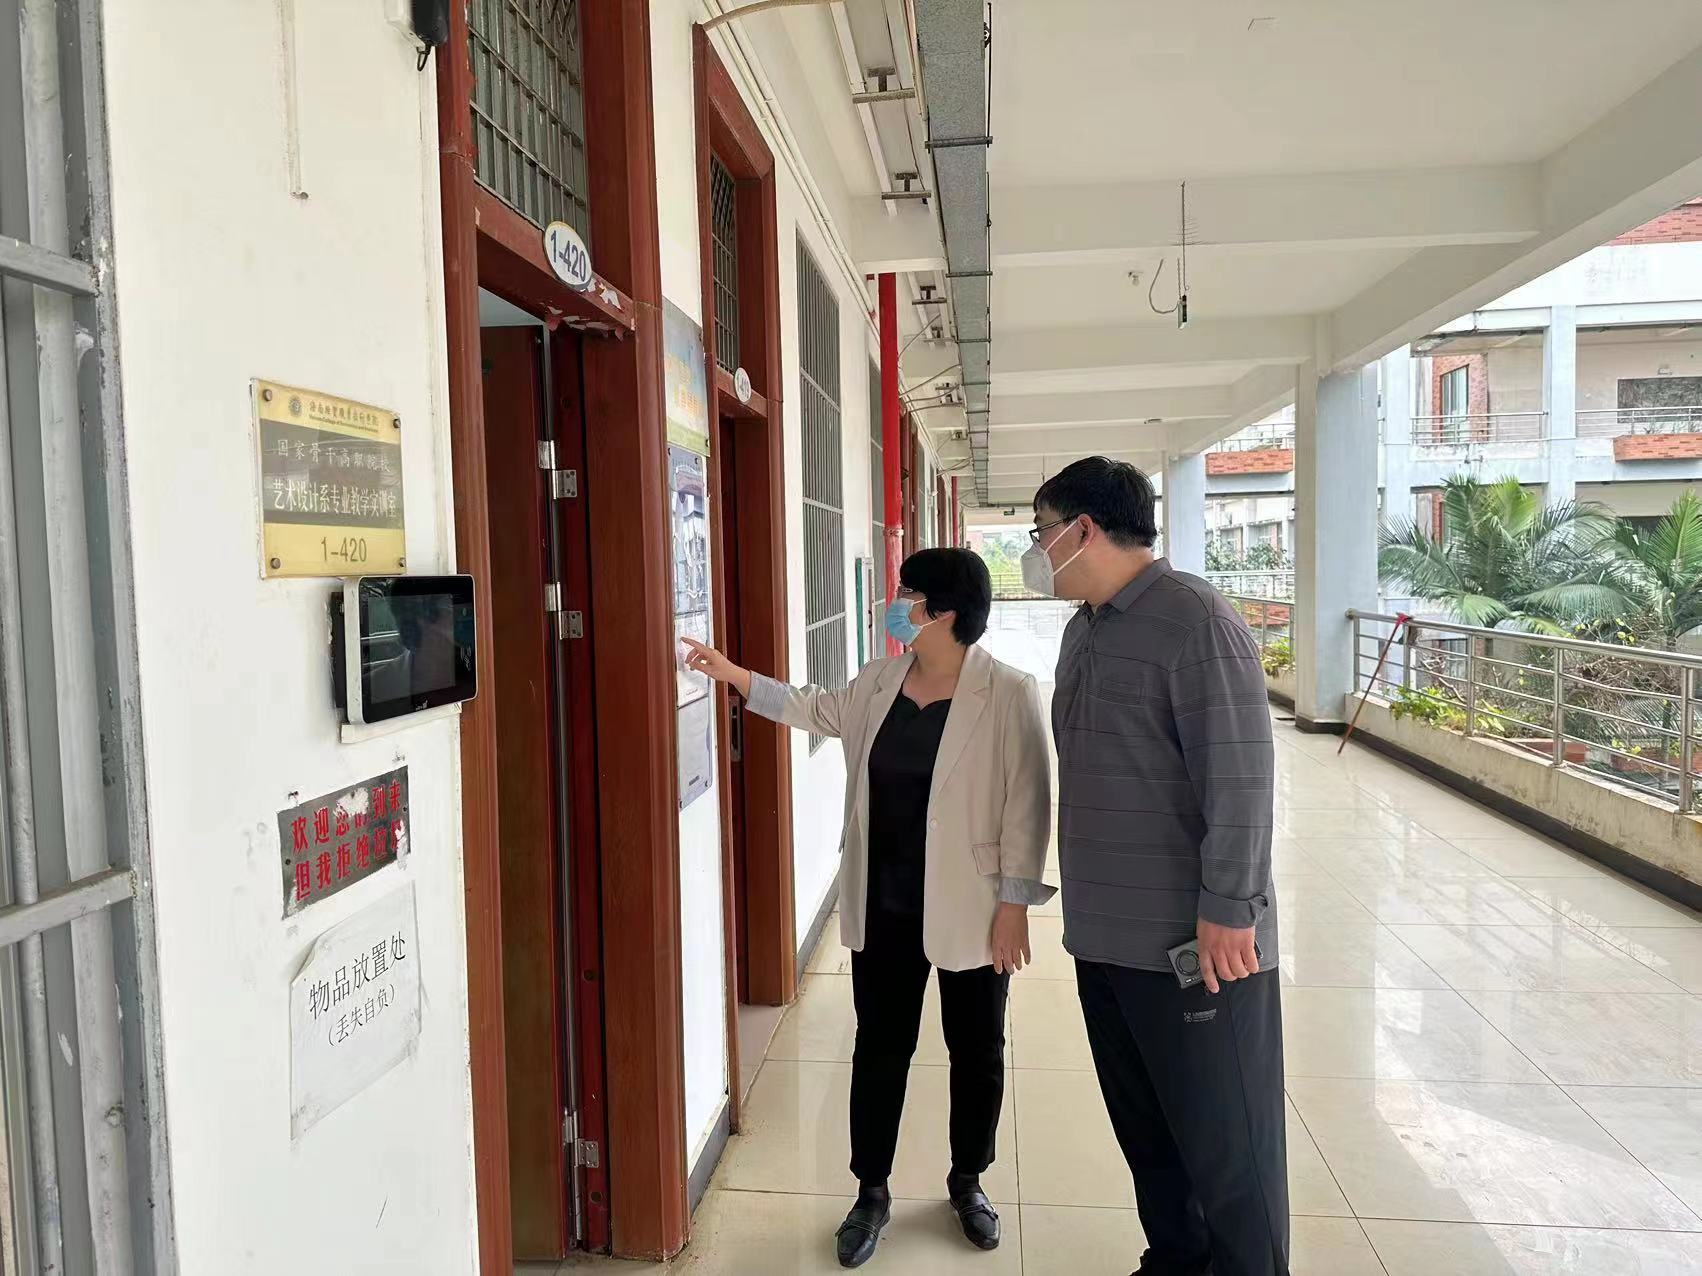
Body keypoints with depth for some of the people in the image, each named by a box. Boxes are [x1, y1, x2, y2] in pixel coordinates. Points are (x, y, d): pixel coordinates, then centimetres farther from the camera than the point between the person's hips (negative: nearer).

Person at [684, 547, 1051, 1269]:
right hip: (883, 908, 4)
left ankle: (968, 1181, 38)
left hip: (968, 911, -4)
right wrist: (735, 676, 14)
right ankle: (872, 1192, 31)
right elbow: (821, 710, 19)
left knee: (977, 1050, 15)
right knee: (880, 1047, 13)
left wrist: (1015, 902, -14)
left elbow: (1026, 804, -14)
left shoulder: (1008, 694, -16)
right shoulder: (880, 681, 2)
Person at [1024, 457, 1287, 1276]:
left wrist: (1227, 909, -20)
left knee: (1225, 1141, 5)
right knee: (1143, 1128, 19)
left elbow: (1239, 778, -20)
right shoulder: (1084, 629, 11)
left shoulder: (1195, 621, -16)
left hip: (1191, 940, -8)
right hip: (1105, 932, 9)